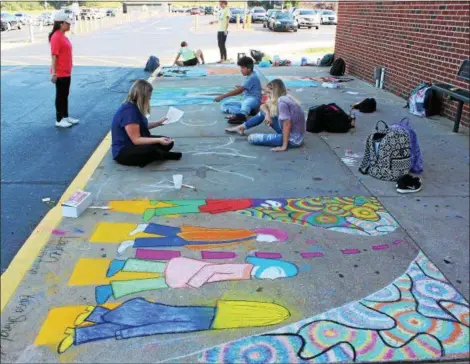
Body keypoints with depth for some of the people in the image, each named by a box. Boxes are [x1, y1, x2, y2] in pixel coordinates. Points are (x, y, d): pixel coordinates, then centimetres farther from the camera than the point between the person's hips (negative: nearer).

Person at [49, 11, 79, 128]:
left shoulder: (63, 36, 11)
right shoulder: (56, 37, -17)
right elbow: (54, 56, -20)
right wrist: (54, 73, -21)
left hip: (66, 72, 9)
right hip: (60, 73, -9)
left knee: (65, 95, 16)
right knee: (60, 96, 1)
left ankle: (66, 116, 27)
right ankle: (59, 120, 10)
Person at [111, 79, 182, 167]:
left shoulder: (135, 107, 4)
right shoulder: (129, 111, -26)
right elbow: (136, 140, -27)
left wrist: (159, 123, 19)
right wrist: (158, 140, -30)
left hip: (135, 143, 9)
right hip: (123, 151, -9)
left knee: (168, 143, 2)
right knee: (150, 150, -35)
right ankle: (164, 155, -5)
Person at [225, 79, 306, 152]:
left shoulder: (282, 101, -22)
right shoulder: (285, 97, 7)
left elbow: (287, 124, -26)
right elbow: (263, 106, 16)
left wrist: (284, 146, -23)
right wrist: (267, 114, -6)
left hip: (293, 139, -9)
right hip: (290, 133, 9)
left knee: (252, 138, -14)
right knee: (264, 112, 16)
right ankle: (241, 127, 27)